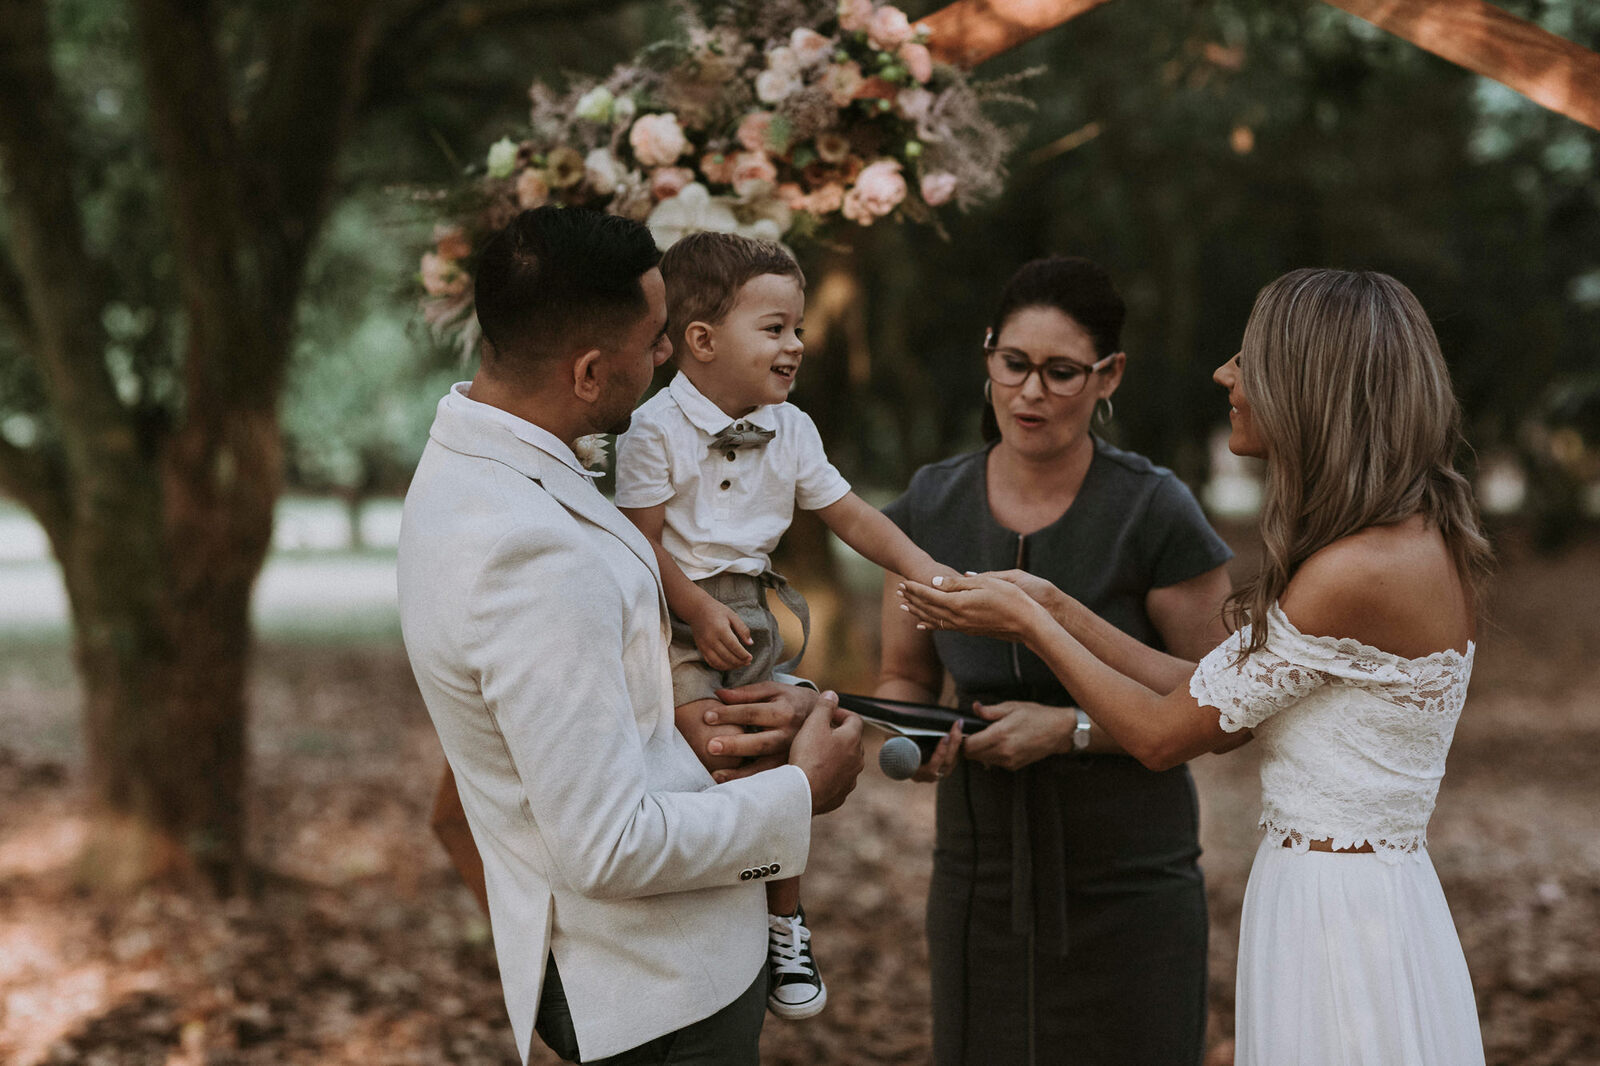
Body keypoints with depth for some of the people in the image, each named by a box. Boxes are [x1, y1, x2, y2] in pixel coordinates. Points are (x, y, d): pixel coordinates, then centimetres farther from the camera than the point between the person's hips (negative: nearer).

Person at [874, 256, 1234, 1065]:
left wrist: (1070, 729, -19)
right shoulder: (932, 507, -1)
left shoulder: (1153, 512, -12)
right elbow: (903, 678, 11)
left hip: (1128, 884, -3)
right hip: (980, 872, 3)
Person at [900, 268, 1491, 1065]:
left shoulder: (1361, 571, -22)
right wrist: (1052, 607, 10)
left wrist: (1028, 624, -1)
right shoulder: (1419, 539, 8)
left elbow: (1164, 734, -13)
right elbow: (1214, 705, 9)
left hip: (1336, 925, -9)